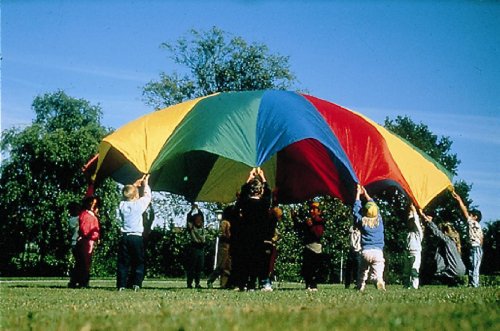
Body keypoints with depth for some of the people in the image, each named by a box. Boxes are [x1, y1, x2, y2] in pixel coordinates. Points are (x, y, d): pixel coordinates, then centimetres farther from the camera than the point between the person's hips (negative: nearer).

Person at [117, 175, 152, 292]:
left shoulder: (122, 205, 2)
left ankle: (121, 285, 1)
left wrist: (134, 185, 27)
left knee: (123, 262, 6)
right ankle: (136, 284, -5)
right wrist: (145, 184, 24)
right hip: (137, 237, -3)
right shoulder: (139, 204, -6)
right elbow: (147, 196, 11)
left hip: (124, 237, 3)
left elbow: (126, 197, 23)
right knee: (138, 262, 5)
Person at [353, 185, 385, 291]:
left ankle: (360, 288, 3)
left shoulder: (362, 221, 1)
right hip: (378, 252, 0)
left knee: (362, 272, 17)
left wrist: (358, 194, 26)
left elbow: (356, 210, 17)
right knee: (378, 273, -11)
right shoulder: (379, 220, 7)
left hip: (365, 251, 0)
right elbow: (374, 205, 23)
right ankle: (380, 282, -40)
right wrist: (366, 194, 33)